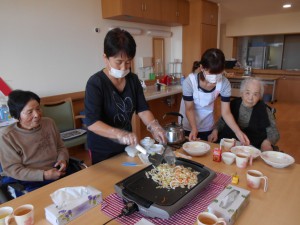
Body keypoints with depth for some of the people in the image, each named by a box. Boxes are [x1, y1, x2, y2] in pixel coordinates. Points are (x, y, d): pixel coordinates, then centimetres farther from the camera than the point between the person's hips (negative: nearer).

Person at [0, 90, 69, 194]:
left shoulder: (49, 123, 4)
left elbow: (60, 147, 14)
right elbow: (13, 169, -10)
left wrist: (63, 160, -8)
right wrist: (44, 175, -21)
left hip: (56, 174, 5)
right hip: (26, 182, -4)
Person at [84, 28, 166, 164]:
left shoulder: (133, 79, -3)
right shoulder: (95, 83, -21)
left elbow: (142, 109, -5)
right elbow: (92, 123, -30)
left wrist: (154, 127, -24)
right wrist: (120, 134, -44)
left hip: (127, 145, 5)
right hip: (102, 150, -5)